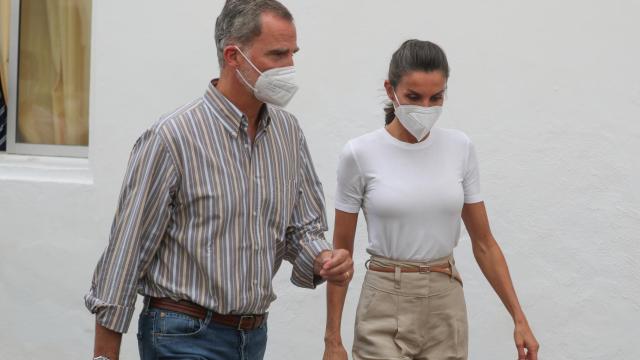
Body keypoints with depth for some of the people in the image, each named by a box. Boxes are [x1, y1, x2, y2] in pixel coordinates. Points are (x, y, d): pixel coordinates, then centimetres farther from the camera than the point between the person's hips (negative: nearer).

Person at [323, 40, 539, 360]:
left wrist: (519, 318, 1)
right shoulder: (360, 154, -9)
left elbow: (483, 242, 6)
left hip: (446, 309, 4)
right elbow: (341, 252, -3)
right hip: (385, 310, -4)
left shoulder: (460, 148, 1)